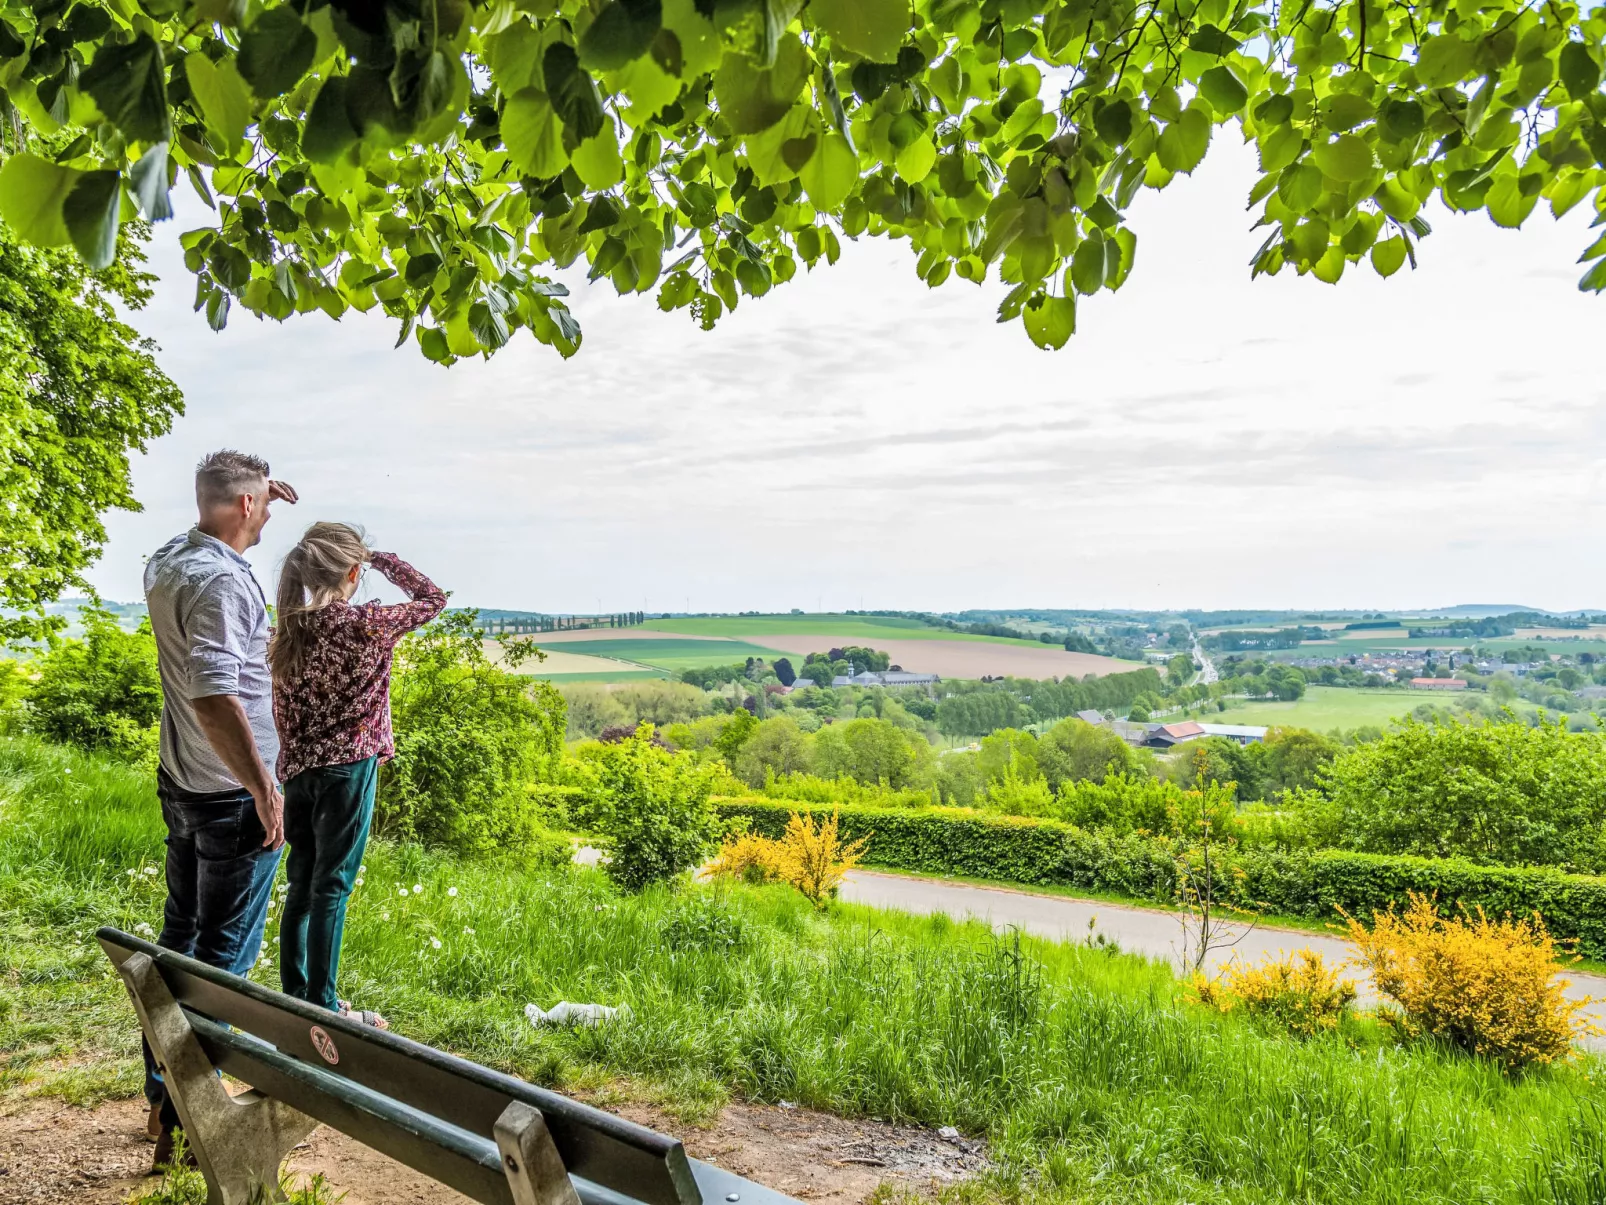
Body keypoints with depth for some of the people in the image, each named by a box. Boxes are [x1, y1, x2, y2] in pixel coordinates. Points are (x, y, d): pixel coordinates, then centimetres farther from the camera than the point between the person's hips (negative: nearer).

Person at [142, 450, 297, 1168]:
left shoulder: (166, 562, 6)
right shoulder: (219, 580, -23)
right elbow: (215, 696, -31)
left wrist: (256, 495, 24)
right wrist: (263, 787, -25)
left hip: (179, 785, 9)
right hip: (230, 796, -9)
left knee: (180, 932, 18)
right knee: (223, 953, 2)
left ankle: (162, 1095, 30)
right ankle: (189, 1116, 11)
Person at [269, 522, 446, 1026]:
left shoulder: (288, 630, 4)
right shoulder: (364, 624, -14)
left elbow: (282, 711, 10)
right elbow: (433, 598, 0)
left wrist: (292, 765, 20)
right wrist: (384, 559, 9)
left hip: (297, 770, 7)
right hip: (346, 767, -6)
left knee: (302, 884, 15)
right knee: (331, 887, 0)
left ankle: (295, 996, 25)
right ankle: (322, 1008, 8)